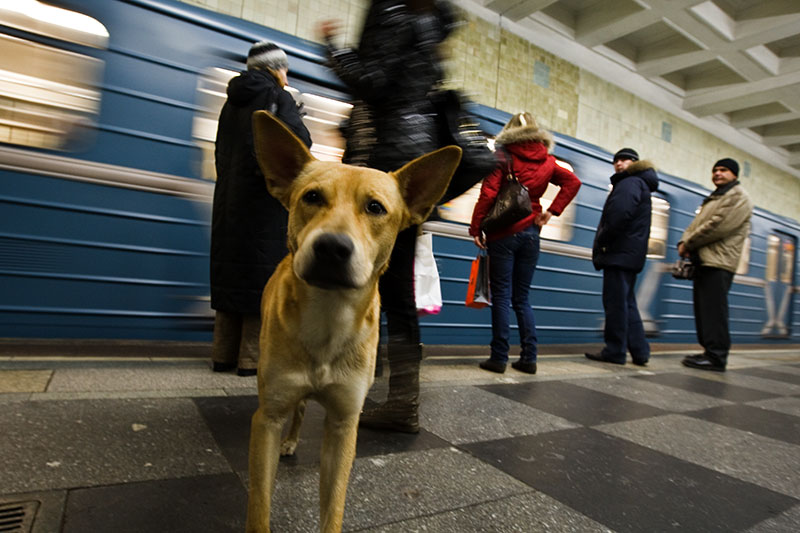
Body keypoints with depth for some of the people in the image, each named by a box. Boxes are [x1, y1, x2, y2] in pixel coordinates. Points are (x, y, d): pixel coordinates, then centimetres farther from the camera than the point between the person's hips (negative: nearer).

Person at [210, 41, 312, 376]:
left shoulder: (232, 101, 16)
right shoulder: (277, 98, -4)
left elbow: (221, 151, 18)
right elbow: (300, 141, -18)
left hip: (230, 198, 7)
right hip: (266, 199, -7)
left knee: (230, 270, 9)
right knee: (262, 273, -1)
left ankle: (223, 354, 15)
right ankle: (251, 357, 3)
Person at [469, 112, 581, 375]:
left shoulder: (503, 157, -4)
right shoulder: (547, 162, 10)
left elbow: (487, 194, -13)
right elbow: (573, 182, 12)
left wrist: (475, 228, -9)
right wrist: (551, 212, 8)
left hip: (503, 234, -4)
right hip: (531, 233, 4)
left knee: (501, 297, 0)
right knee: (522, 298, 12)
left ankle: (499, 357, 2)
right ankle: (529, 357, 12)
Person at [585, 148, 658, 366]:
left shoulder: (630, 182, -7)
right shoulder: (640, 184, 27)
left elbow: (619, 215, -22)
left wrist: (601, 241, -11)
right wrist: (603, 245, 14)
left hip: (620, 253, -11)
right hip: (628, 255, 11)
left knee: (616, 302, -7)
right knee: (627, 303, 13)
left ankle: (615, 351, -1)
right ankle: (639, 351, 17)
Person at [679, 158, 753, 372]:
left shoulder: (738, 197, -4)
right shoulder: (714, 198, 26)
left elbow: (718, 226, -16)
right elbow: (696, 224, 21)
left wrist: (688, 244, -11)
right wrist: (684, 242, 0)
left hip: (718, 261, -9)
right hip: (703, 260, 10)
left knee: (713, 310, -11)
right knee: (703, 309, 10)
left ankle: (716, 357, -8)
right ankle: (710, 351, 17)